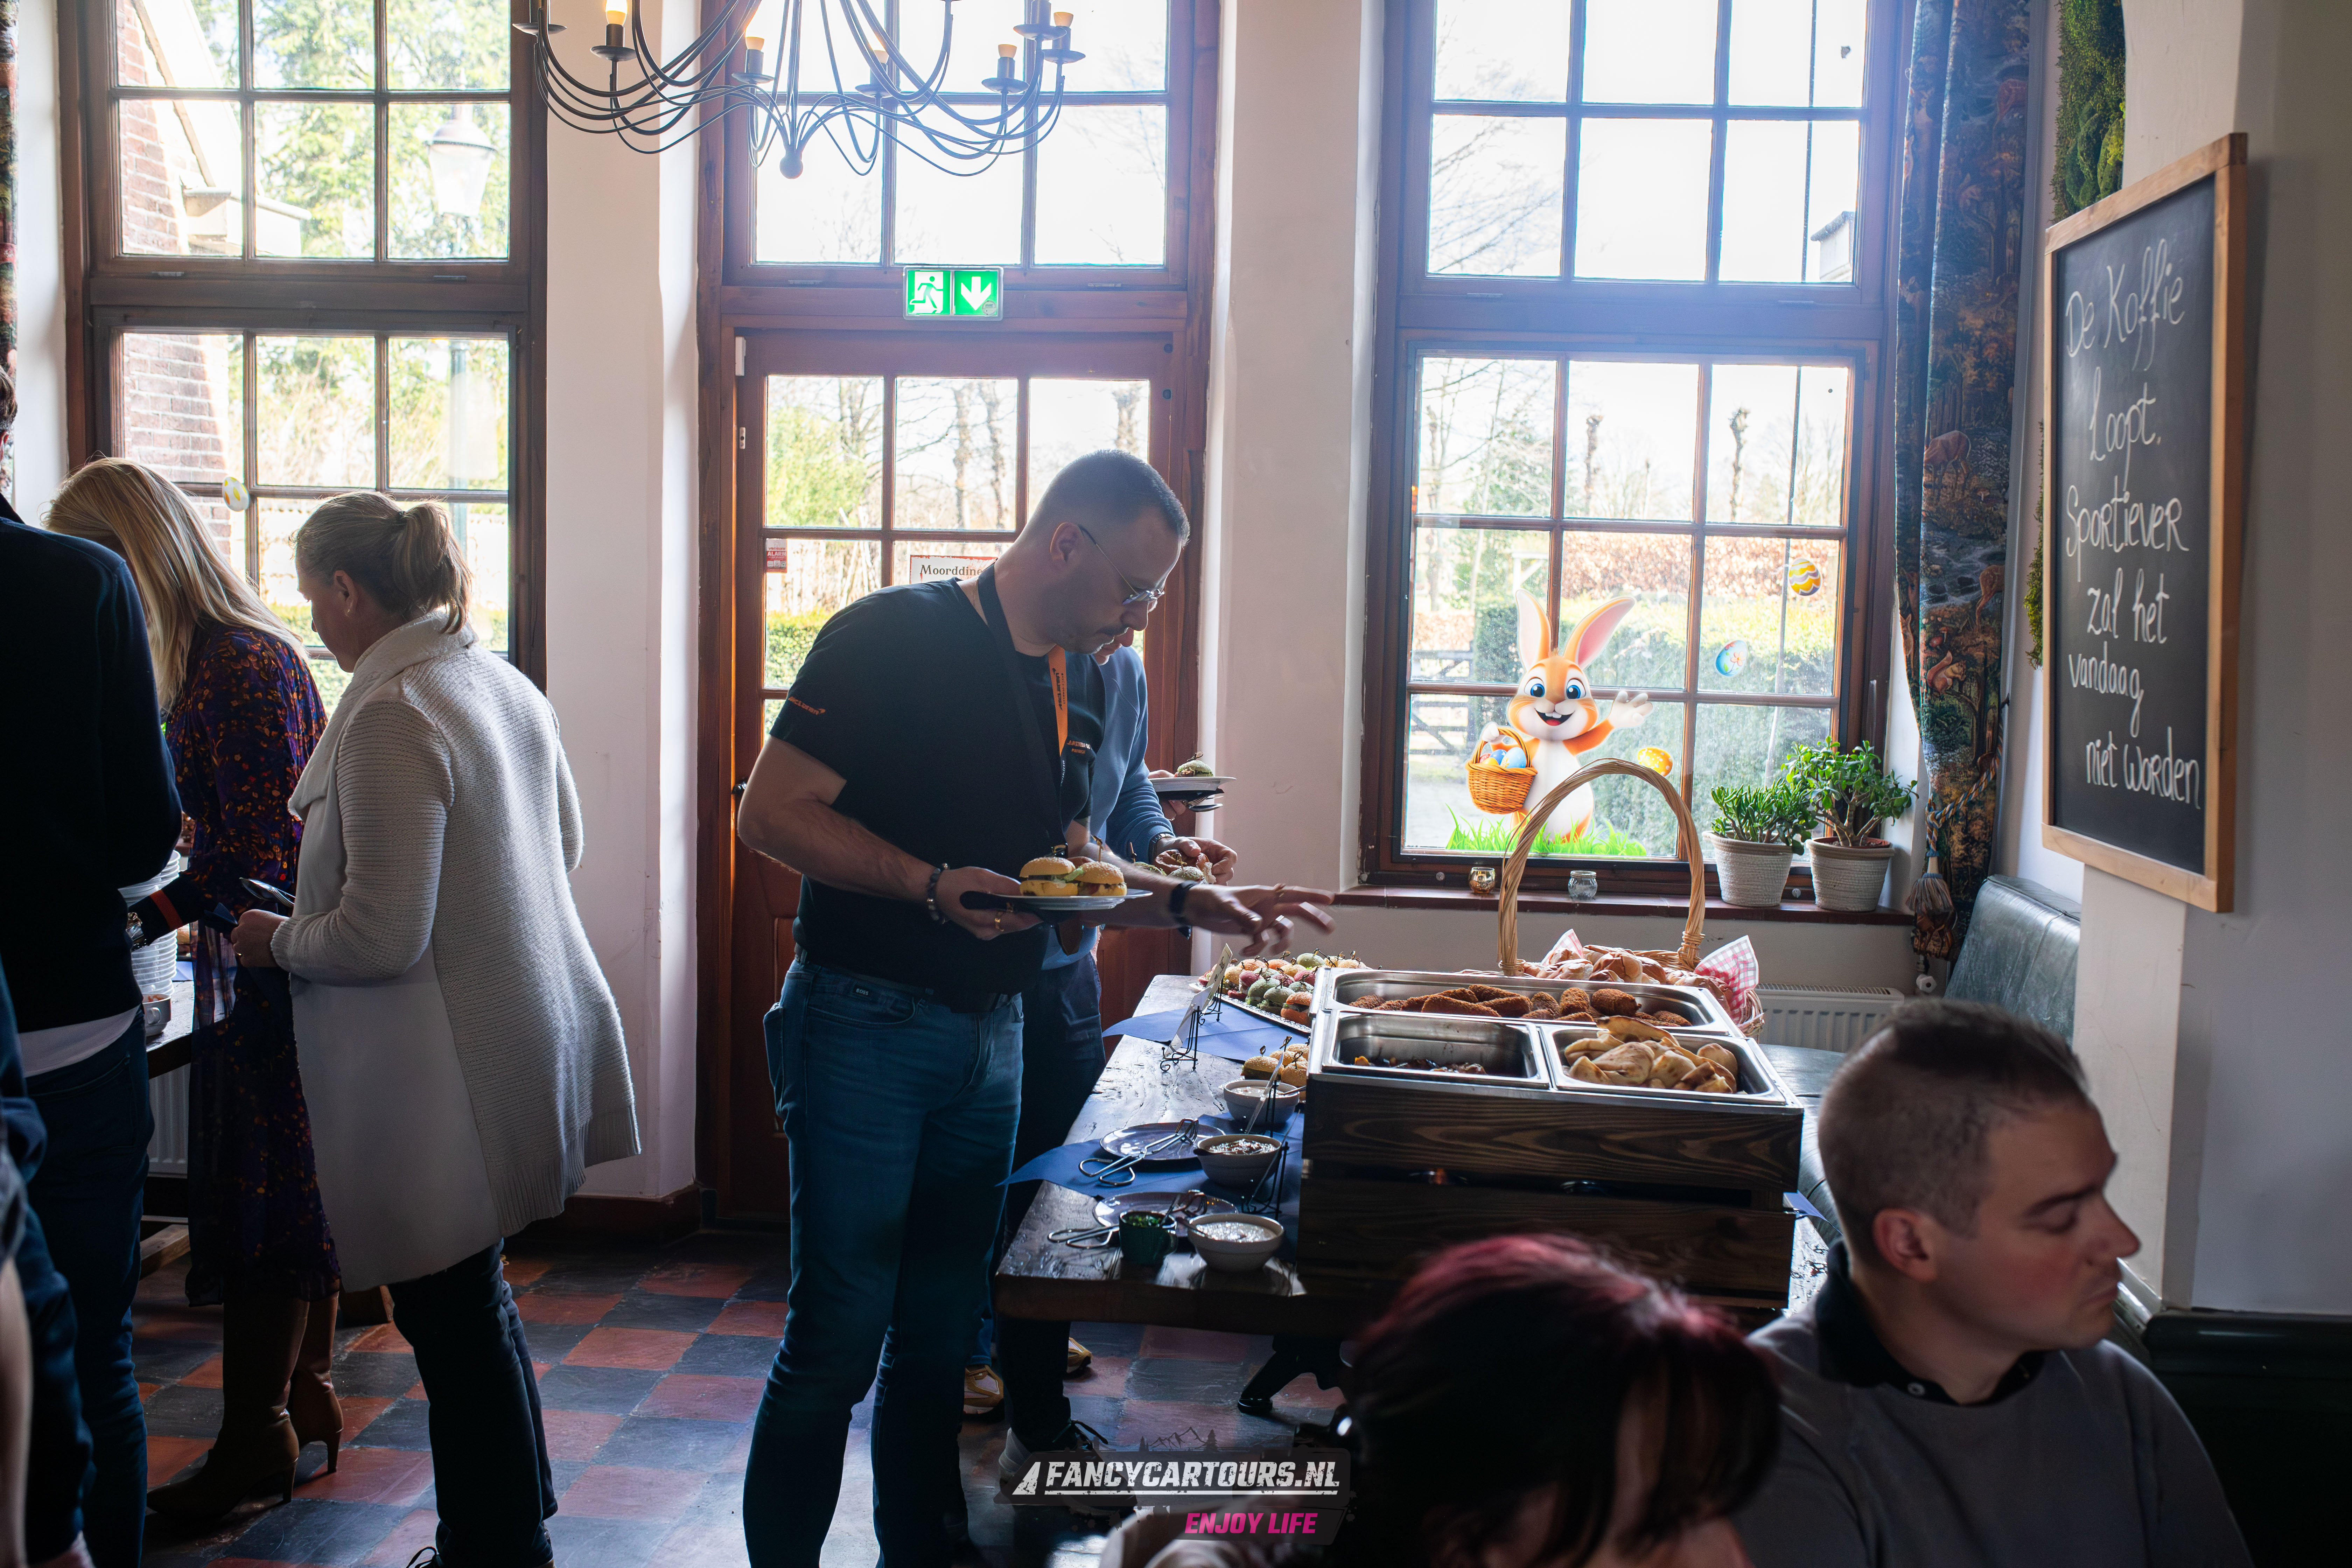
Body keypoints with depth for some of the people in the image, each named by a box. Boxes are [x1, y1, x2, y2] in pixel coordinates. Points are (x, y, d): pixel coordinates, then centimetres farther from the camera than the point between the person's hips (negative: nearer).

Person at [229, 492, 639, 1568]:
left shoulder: (388, 717, -21)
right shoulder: (503, 683, 7)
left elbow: (379, 941, -23)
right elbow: (561, 844, 20)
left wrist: (276, 940, -4)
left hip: (446, 1067, -9)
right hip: (527, 1026, 9)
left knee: (453, 1317, 5)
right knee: (473, 1304, 22)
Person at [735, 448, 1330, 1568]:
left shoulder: (1076, 682, 11)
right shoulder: (899, 636, -13)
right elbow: (770, 814, -16)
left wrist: (1189, 905, 2)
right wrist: (934, 884, -26)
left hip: (990, 1036, 7)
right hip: (866, 1025, -7)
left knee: (941, 1333, 15)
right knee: (837, 1340, -2)